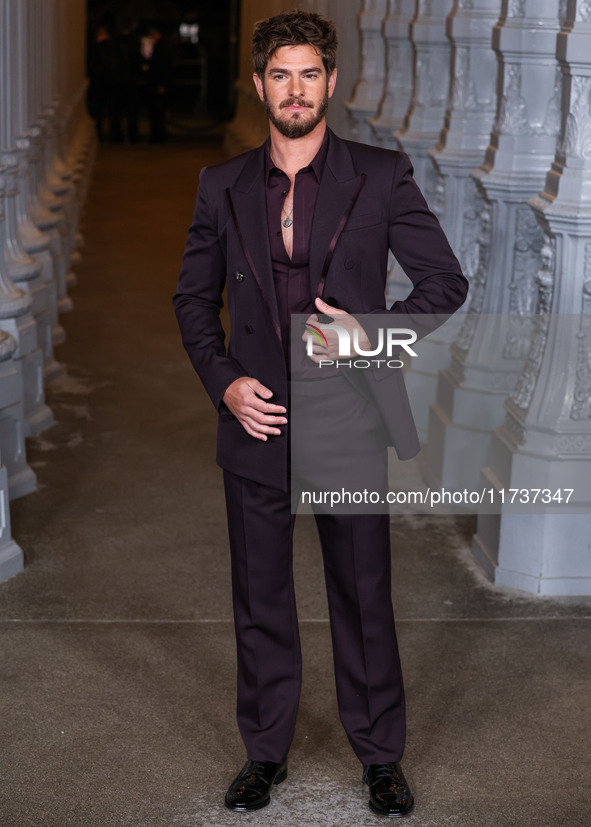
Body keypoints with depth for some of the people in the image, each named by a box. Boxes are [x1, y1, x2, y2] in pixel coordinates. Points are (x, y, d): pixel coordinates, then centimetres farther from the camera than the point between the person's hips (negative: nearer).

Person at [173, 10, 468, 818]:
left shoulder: (381, 176, -3)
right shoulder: (224, 185, 4)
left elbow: (446, 281, -2)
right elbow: (194, 297, 11)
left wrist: (373, 332, -17)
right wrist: (223, 380, -4)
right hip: (258, 421, 2)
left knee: (364, 598, 8)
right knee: (260, 599, 12)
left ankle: (381, 757, 24)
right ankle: (266, 751, 29)